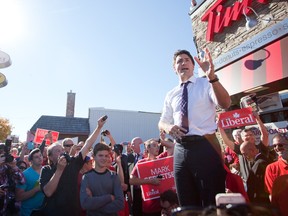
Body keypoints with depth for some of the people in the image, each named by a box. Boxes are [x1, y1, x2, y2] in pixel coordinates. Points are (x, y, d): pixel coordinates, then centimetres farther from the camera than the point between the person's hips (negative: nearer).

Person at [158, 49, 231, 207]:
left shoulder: (206, 84, 1)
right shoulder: (171, 95, 14)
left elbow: (225, 104, -17)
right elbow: (162, 122, 17)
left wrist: (212, 76, -32)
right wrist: (168, 127, -7)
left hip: (205, 146, -4)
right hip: (180, 149, 5)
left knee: (212, 203, 6)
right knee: (187, 203, 15)